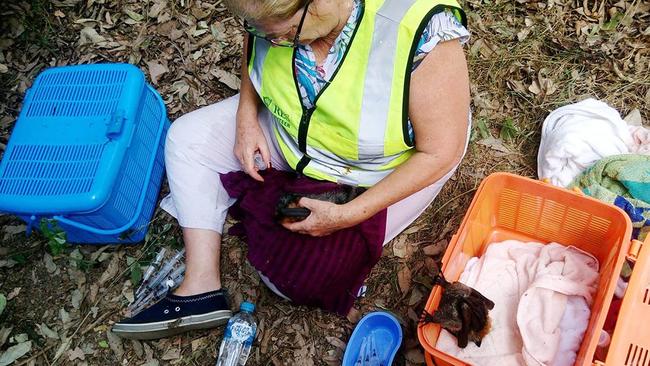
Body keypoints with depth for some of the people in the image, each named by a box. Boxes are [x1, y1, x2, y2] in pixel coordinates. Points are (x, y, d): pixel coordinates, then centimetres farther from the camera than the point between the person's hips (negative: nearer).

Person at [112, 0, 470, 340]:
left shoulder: (423, 34, -37)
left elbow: (441, 152, -27)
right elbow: (253, 49, 5)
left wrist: (347, 216, -29)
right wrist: (246, 115, -12)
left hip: (378, 172, -5)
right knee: (188, 138, -7)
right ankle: (202, 290, -7)